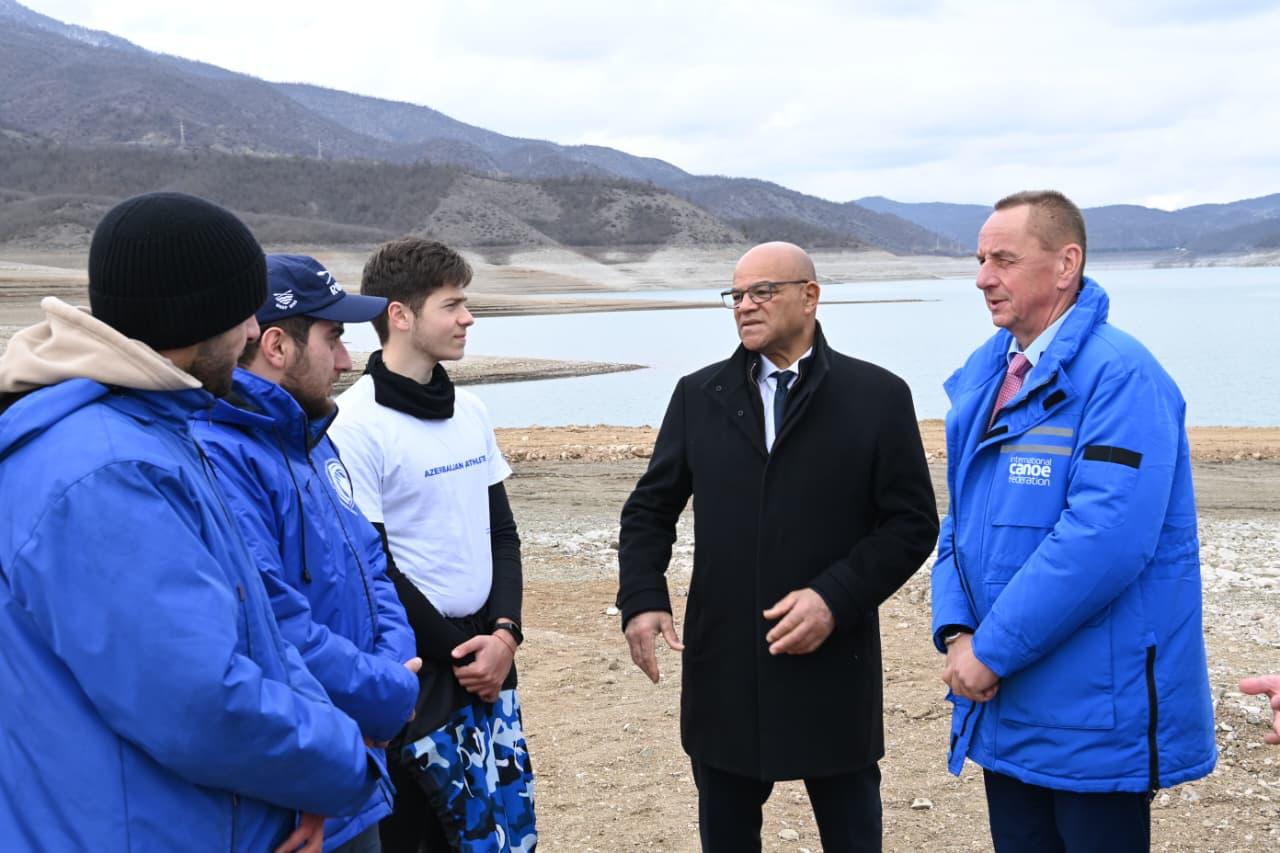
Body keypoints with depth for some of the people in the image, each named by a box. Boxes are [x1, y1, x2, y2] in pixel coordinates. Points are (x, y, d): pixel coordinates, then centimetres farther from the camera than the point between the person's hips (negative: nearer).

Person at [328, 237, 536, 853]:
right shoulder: (357, 426, -14)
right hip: (413, 673, -7)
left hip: (486, 659, 7)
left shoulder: (471, 412, 8)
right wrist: (454, 649, -9)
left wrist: (502, 633, -3)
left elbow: (501, 533, 11)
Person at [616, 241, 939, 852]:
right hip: (723, 670, 3)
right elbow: (650, 509, 10)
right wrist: (642, 599, -7)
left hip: (833, 671, -2)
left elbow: (913, 521, -5)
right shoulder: (699, 396, 6)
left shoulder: (878, 397, -3)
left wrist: (837, 597, -18)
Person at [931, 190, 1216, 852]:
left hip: (1096, 715, -7)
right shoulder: (983, 376, 9)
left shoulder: (1119, 374, -17)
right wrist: (957, 633, -3)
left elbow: (1104, 537, -26)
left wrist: (993, 649, -20)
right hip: (1005, 705, 8)